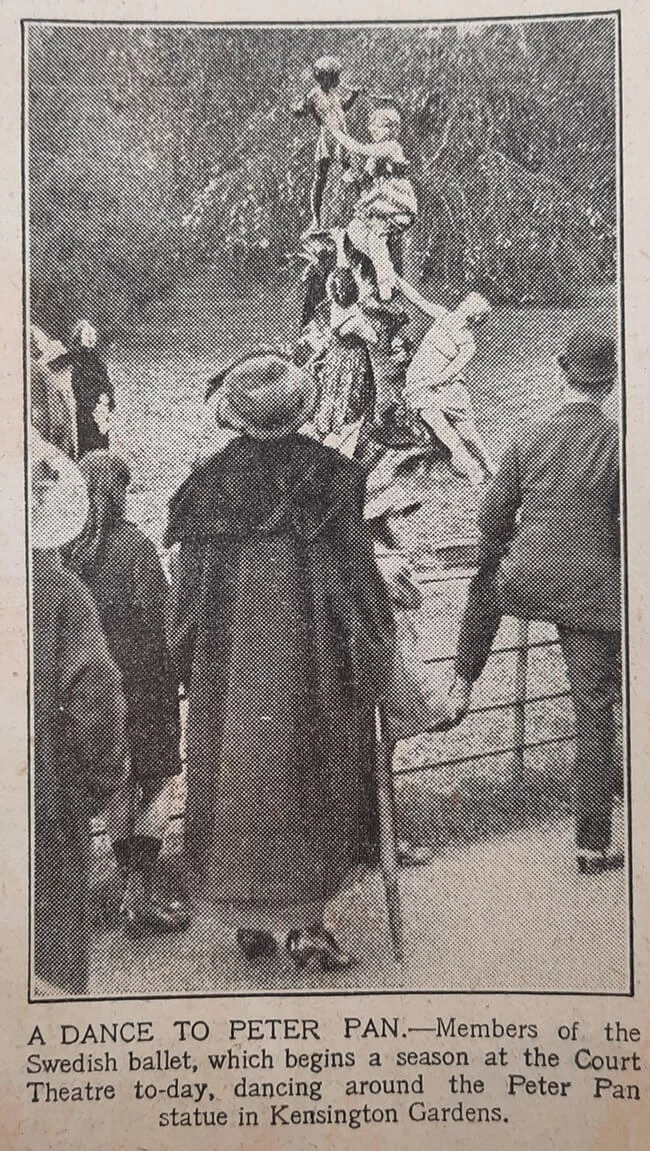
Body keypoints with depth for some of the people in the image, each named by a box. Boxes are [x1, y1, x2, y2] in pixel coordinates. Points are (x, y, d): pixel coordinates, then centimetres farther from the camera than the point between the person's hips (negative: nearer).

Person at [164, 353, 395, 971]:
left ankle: (250, 921, 21)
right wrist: (370, 660, 3)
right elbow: (357, 573, -7)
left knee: (236, 779, 13)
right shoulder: (328, 474, -7)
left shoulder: (207, 484, -1)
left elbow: (185, 595, 3)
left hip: (226, 668, 2)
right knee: (305, 777, 8)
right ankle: (302, 920, 7)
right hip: (309, 660, -2)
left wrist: (195, 673, 14)